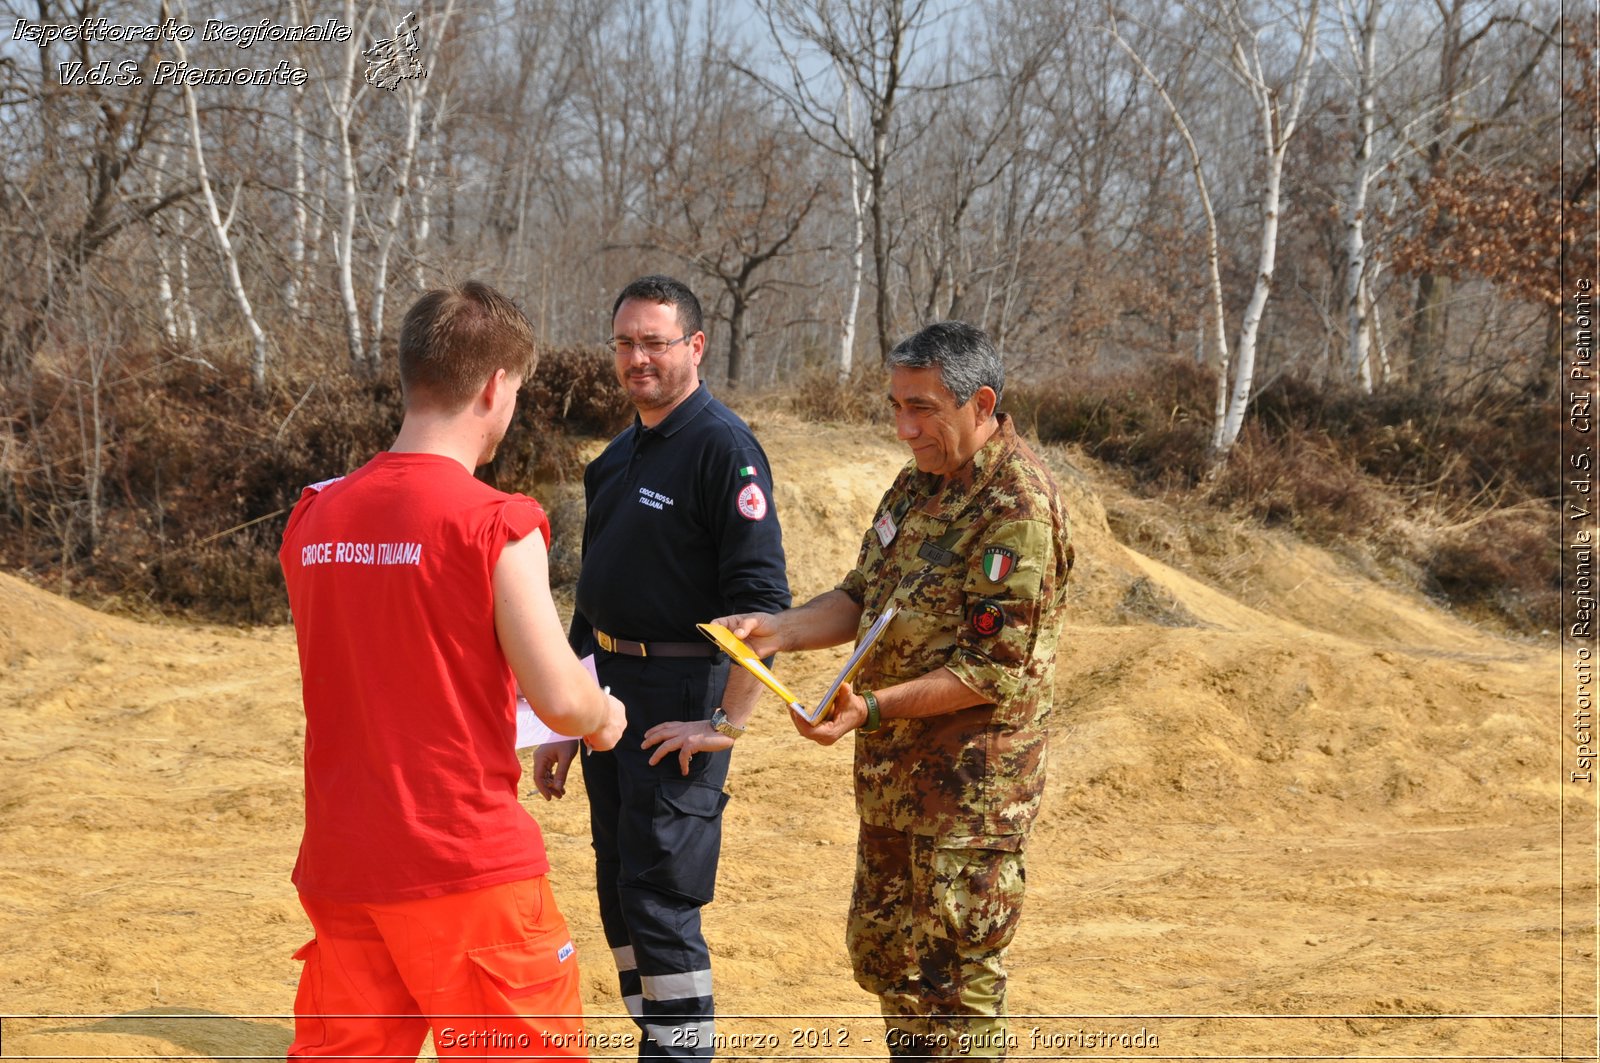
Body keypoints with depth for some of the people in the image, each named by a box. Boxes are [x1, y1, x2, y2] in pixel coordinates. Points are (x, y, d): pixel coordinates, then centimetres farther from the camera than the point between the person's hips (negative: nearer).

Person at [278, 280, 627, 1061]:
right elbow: (559, 700, -15)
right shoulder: (496, 523, -12)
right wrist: (604, 718, 8)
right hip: (468, 864, -5)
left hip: (341, 863, 6)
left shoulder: (314, 517, 5)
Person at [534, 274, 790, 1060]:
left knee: (659, 900, -9)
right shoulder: (616, 458, 16)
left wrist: (729, 722, -21)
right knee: (620, 899, 11)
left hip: (681, 703, -8)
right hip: (612, 697, 8)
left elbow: (761, 600, -18)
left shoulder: (723, 447, -11)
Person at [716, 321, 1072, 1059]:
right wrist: (782, 630, -2)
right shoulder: (919, 483, 10)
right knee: (882, 955, 18)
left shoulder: (1018, 510, -19)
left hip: (969, 784, -10)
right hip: (892, 776, 10)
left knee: (955, 979, -3)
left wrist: (872, 709, -27)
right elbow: (864, 596, 16)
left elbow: (994, 671, -22)